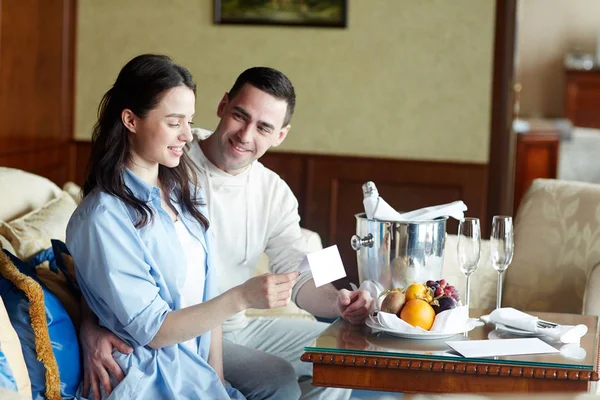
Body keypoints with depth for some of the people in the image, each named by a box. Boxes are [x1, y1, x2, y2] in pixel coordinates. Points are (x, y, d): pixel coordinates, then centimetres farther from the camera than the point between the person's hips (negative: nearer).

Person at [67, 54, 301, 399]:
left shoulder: (183, 190, 8)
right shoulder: (104, 218, -15)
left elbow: (207, 296, 9)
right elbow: (151, 329, -15)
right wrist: (242, 298, -24)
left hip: (197, 371, 7)